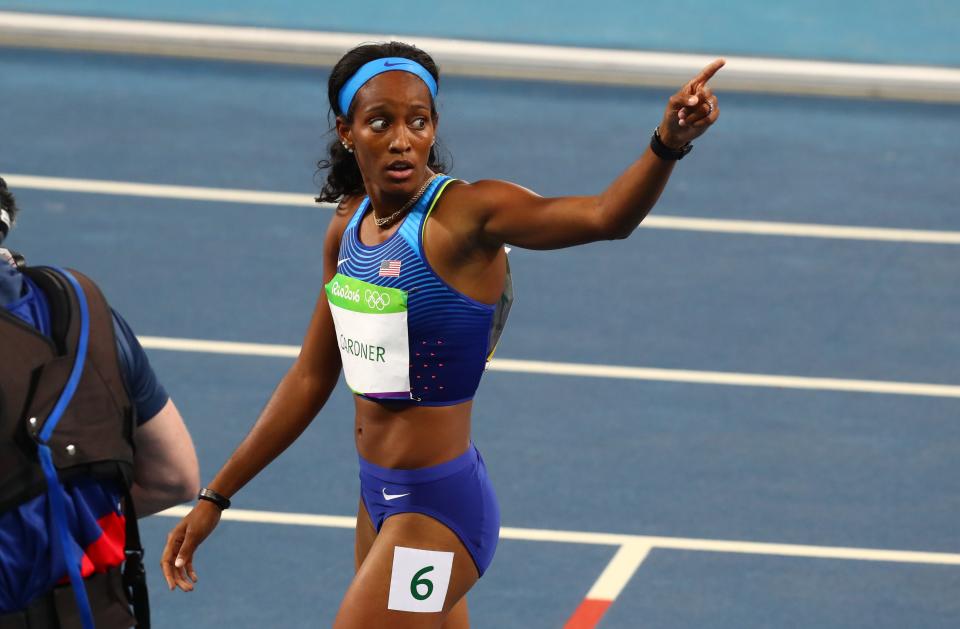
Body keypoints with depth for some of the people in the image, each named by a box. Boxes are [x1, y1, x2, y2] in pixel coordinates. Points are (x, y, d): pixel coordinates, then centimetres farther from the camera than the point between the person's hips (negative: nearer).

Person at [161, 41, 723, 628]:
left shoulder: (464, 215, -18)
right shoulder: (350, 228, 4)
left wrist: (667, 145, -54)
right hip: (381, 497, 8)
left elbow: (604, 215, -35)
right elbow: (311, 379, 14)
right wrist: (216, 497, 17)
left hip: (438, 510, -8)